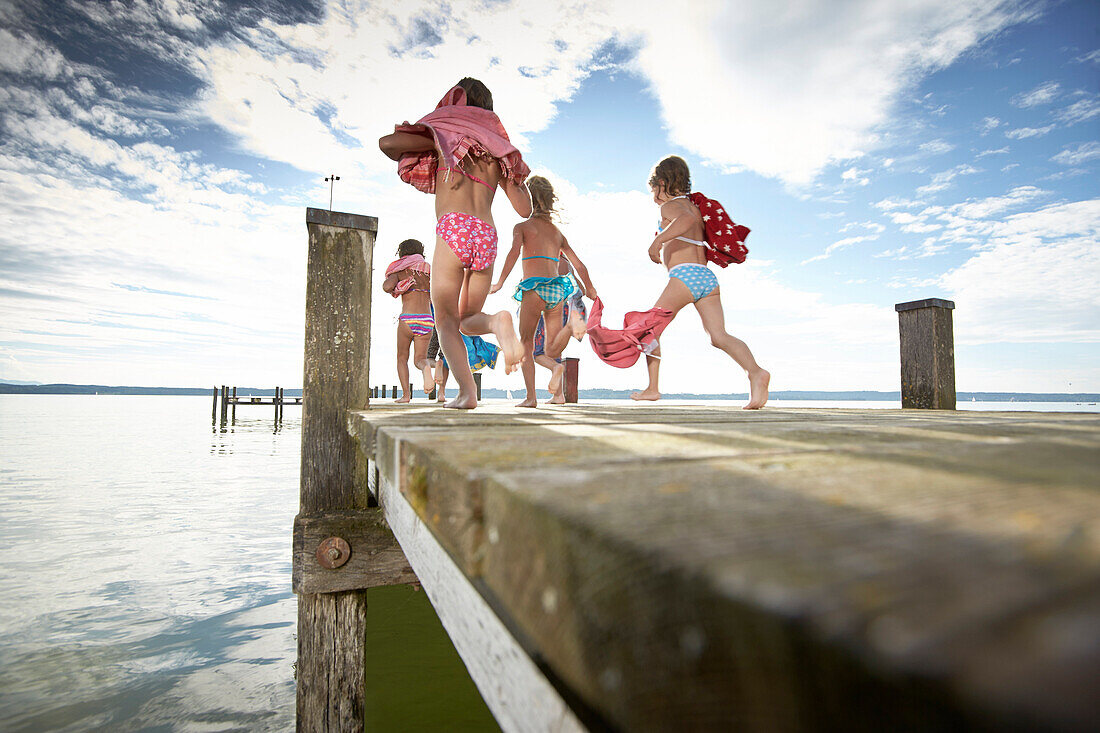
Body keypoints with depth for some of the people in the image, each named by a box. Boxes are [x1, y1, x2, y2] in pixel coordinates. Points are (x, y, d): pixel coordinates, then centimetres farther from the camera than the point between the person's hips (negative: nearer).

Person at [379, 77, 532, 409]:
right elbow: (525, 209, 20)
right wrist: (515, 171, 35)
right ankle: (496, 322, -18)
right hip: (487, 235, 4)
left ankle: (467, 390, -17)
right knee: (467, 319, 17)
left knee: (445, 319, 2)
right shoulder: (498, 149, 24)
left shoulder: (445, 132, 13)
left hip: (453, 227, -4)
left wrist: (411, 161, 22)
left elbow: (387, 142, 2)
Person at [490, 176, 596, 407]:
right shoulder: (557, 232, 21)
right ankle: (556, 364, -23)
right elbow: (579, 265, 21)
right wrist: (590, 290, 33)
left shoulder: (522, 227, 9)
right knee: (551, 347, 12)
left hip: (534, 287, -4)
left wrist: (500, 282, -17)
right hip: (558, 289, 4)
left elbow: (515, 251, -11)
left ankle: (531, 396, -8)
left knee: (526, 343, 4)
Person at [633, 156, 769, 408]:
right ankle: (755, 371, -31)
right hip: (708, 276, 7)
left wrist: (658, 240, -21)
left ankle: (652, 388, 9)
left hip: (684, 275, -7)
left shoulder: (670, 206, 3)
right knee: (719, 336, -6)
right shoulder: (694, 207, 28)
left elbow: (687, 219, -20)